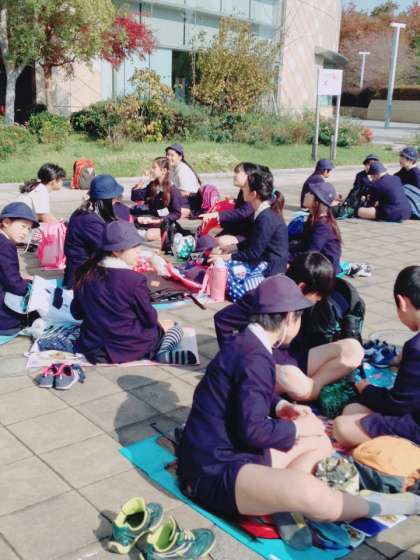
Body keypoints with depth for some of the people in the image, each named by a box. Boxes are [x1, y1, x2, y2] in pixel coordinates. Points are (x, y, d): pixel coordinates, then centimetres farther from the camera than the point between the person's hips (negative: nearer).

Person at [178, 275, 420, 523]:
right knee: (308, 491, -32)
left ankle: (286, 502, -9)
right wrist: (297, 427, -8)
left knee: (320, 443, 15)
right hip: (213, 471, -11)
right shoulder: (255, 358, -22)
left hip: (231, 451, 11)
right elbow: (253, 430, -25)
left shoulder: (248, 344, 9)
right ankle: (374, 507, -4)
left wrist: (282, 407, 5)